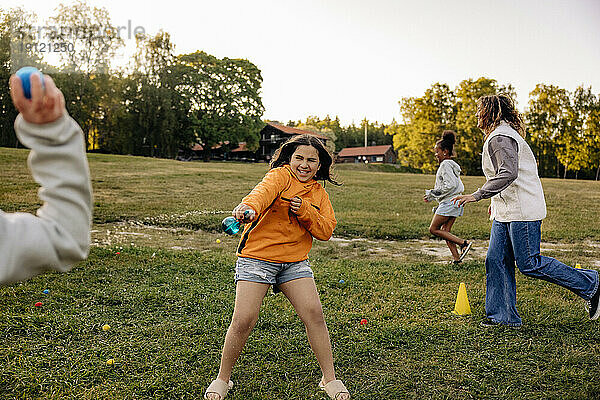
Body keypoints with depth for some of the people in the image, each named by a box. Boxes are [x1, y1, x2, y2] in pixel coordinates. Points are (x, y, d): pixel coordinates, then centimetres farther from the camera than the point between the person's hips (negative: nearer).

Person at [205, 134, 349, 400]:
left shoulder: (319, 193, 12)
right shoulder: (280, 175, -6)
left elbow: (326, 231, 4)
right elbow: (263, 191, -29)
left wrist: (305, 210, -13)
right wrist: (249, 208, -52)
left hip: (295, 262, 5)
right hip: (257, 257, -4)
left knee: (314, 313, -8)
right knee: (243, 321, -9)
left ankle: (329, 378, 11)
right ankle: (223, 379, 16)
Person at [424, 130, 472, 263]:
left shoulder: (445, 165, -13)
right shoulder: (453, 165, 18)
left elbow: (451, 185, -22)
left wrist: (433, 193, -12)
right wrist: (431, 197, 20)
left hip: (449, 202, -10)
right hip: (456, 202, 10)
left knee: (433, 229, -3)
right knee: (445, 231, 11)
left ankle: (463, 243, -9)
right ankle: (457, 258, 8)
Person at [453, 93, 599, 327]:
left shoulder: (500, 138, -15)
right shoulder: (499, 136, 18)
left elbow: (508, 174, -29)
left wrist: (477, 195, -31)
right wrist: (496, 201, 25)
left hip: (523, 211, -10)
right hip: (505, 213, 10)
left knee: (529, 264, -4)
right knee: (496, 261, 5)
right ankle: (503, 316, 12)